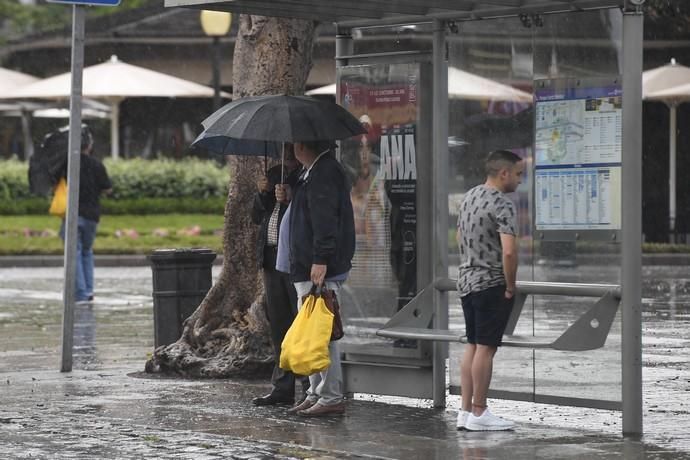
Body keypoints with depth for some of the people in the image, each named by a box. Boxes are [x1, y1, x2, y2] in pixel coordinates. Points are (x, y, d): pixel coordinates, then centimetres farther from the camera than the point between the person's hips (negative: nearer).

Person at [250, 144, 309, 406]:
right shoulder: (274, 174, 18)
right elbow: (257, 217, 17)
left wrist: (290, 199, -21)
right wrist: (263, 194, 0)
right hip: (272, 257, 7)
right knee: (278, 324, 10)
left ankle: (312, 388, -4)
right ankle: (283, 387, 16)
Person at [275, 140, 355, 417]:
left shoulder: (324, 173, -15)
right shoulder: (311, 173, 19)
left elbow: (325, 220, -24)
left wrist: (320, 260, -28)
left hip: (321, 270, -11)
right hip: (306, 269, 11)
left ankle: (331, 397, -6)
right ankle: (316, 394, 20)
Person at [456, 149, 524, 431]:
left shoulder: (469, 197, 12)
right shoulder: (502, 205, -17)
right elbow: (509, 251, -26)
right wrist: (510, 285, -14)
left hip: (467, 279, 9)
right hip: (491, 284, -9)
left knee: (472, 346, 12)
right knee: (486, 348, -3)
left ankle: (466, 411, 14)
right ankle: (478, 413, 0)